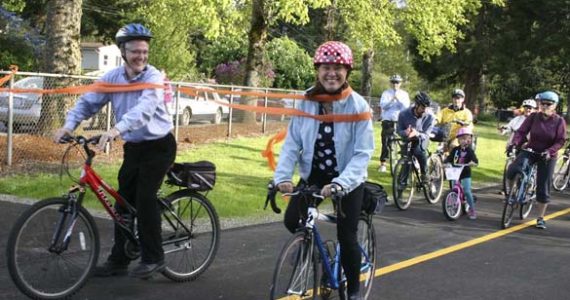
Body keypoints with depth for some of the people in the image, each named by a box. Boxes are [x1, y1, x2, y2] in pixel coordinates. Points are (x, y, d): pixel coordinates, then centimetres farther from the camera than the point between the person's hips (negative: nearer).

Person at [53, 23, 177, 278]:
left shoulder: (153, 77, -19)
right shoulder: (113, 77, -3)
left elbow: (144, 108, -36)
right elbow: (88, 102, -4)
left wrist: (117, 129, -51)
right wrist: (69, 125, -23)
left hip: (159, 145, -5)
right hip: (133, 147, 6)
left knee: (145, 197, -16)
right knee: (124, 200, 6)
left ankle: (153, 258, -3)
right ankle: (119, 260, 17)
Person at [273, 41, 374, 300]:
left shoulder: (358, 106, -18)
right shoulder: (306, 102, -10)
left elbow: (363, 153, -22)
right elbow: (292, 143, -11)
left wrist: (340, 183, -37)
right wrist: (282, 176, -27)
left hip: (348, 179, -3)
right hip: (314, 174, 3)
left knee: (346, 237, -4)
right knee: (292, 220, -11)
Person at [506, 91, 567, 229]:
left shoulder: (559, 121, -8)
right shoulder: (533, 117, -6)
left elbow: (560, 141, -12)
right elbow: (521, 131, -11)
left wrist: (549, 151, -28)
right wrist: (515, 143, -30)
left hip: (547, 156, 0)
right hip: (530, 150, 0)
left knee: (543, 188, 3)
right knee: (513, 169, -29)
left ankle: (541, 218, 17)